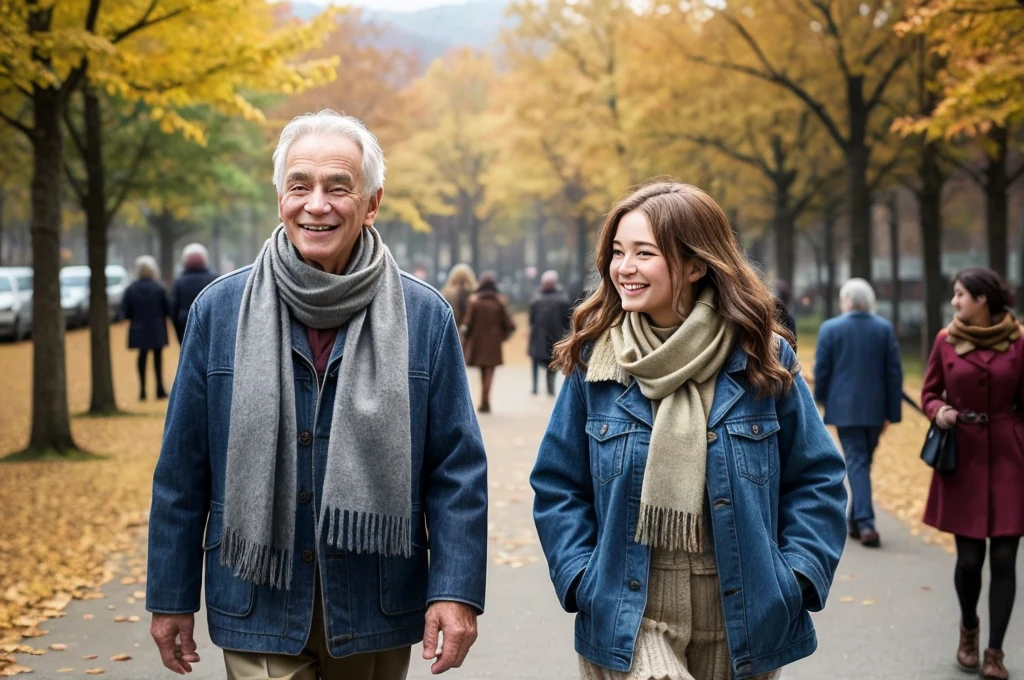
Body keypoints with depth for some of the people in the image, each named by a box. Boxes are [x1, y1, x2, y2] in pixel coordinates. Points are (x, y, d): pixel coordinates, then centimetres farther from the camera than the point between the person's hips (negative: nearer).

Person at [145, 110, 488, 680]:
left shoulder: (425, 317, -3)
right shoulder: (219, 309, -2)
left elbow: (458, 469, -3)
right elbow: (182, 471, 2)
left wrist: (457, 590, -12)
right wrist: (171, 597, 3)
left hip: (377, 609, 1)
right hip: (259, 608, 0)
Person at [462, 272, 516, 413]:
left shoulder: (474, 300, -6)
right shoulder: (500, 301, -4)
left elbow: (467, 322, -11)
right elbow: (509, 324, -8)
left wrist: (466, 335, 5)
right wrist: (503, 335, 7)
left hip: (477, 341, 1)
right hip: (494, 343, -1)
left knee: (483, 372, 16)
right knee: (489, 372, 0)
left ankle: (485, 402, 20)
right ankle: (485, 402, -8)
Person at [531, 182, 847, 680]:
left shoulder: (761, 358, -1)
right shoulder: (595, 359, 0)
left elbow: (816, 479, 3)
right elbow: (558, 485, 5)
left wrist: (796, 578, -7)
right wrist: (580, 578, -7)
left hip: (741, 619, 1)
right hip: (628, 619, -1)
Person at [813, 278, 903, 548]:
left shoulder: (830, 328, -6)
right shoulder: (885, 328, 0)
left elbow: (821, 369, -2)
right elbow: (894, 372, 0)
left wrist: (820, 398, 16)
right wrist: (892, 412, 5)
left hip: (844, 408, -2)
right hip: (875, 409, 3)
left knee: (856, 462, -1)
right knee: (863, 462, 16)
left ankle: (865, 523, -13)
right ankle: (856, 520, 25)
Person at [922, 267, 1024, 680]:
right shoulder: (946, 341, 2)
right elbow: (928, 393, 12)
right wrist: (938, 411, -10)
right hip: (962, 459, 1)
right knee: (969, 558, 3)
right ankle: (968, 628, 32)